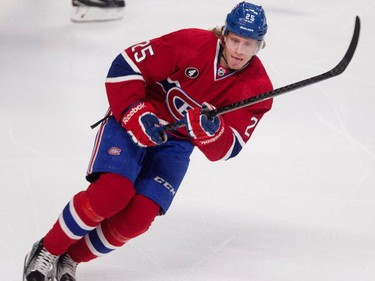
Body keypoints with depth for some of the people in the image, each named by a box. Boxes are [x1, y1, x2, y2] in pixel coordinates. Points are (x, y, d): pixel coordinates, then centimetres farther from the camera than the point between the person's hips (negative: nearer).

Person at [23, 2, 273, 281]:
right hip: (133, 120, -3)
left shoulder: (257, 89, -13)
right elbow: (125, 66, -17)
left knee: (139, 216, -15)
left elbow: (224, 150, -14)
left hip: (177, 141, 3)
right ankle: (47, 251, -5)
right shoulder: (191, 44, -22)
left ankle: (70, 258, 6)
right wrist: (136, 114, -27)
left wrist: (212, 131, -36)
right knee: (112, 192, -25)